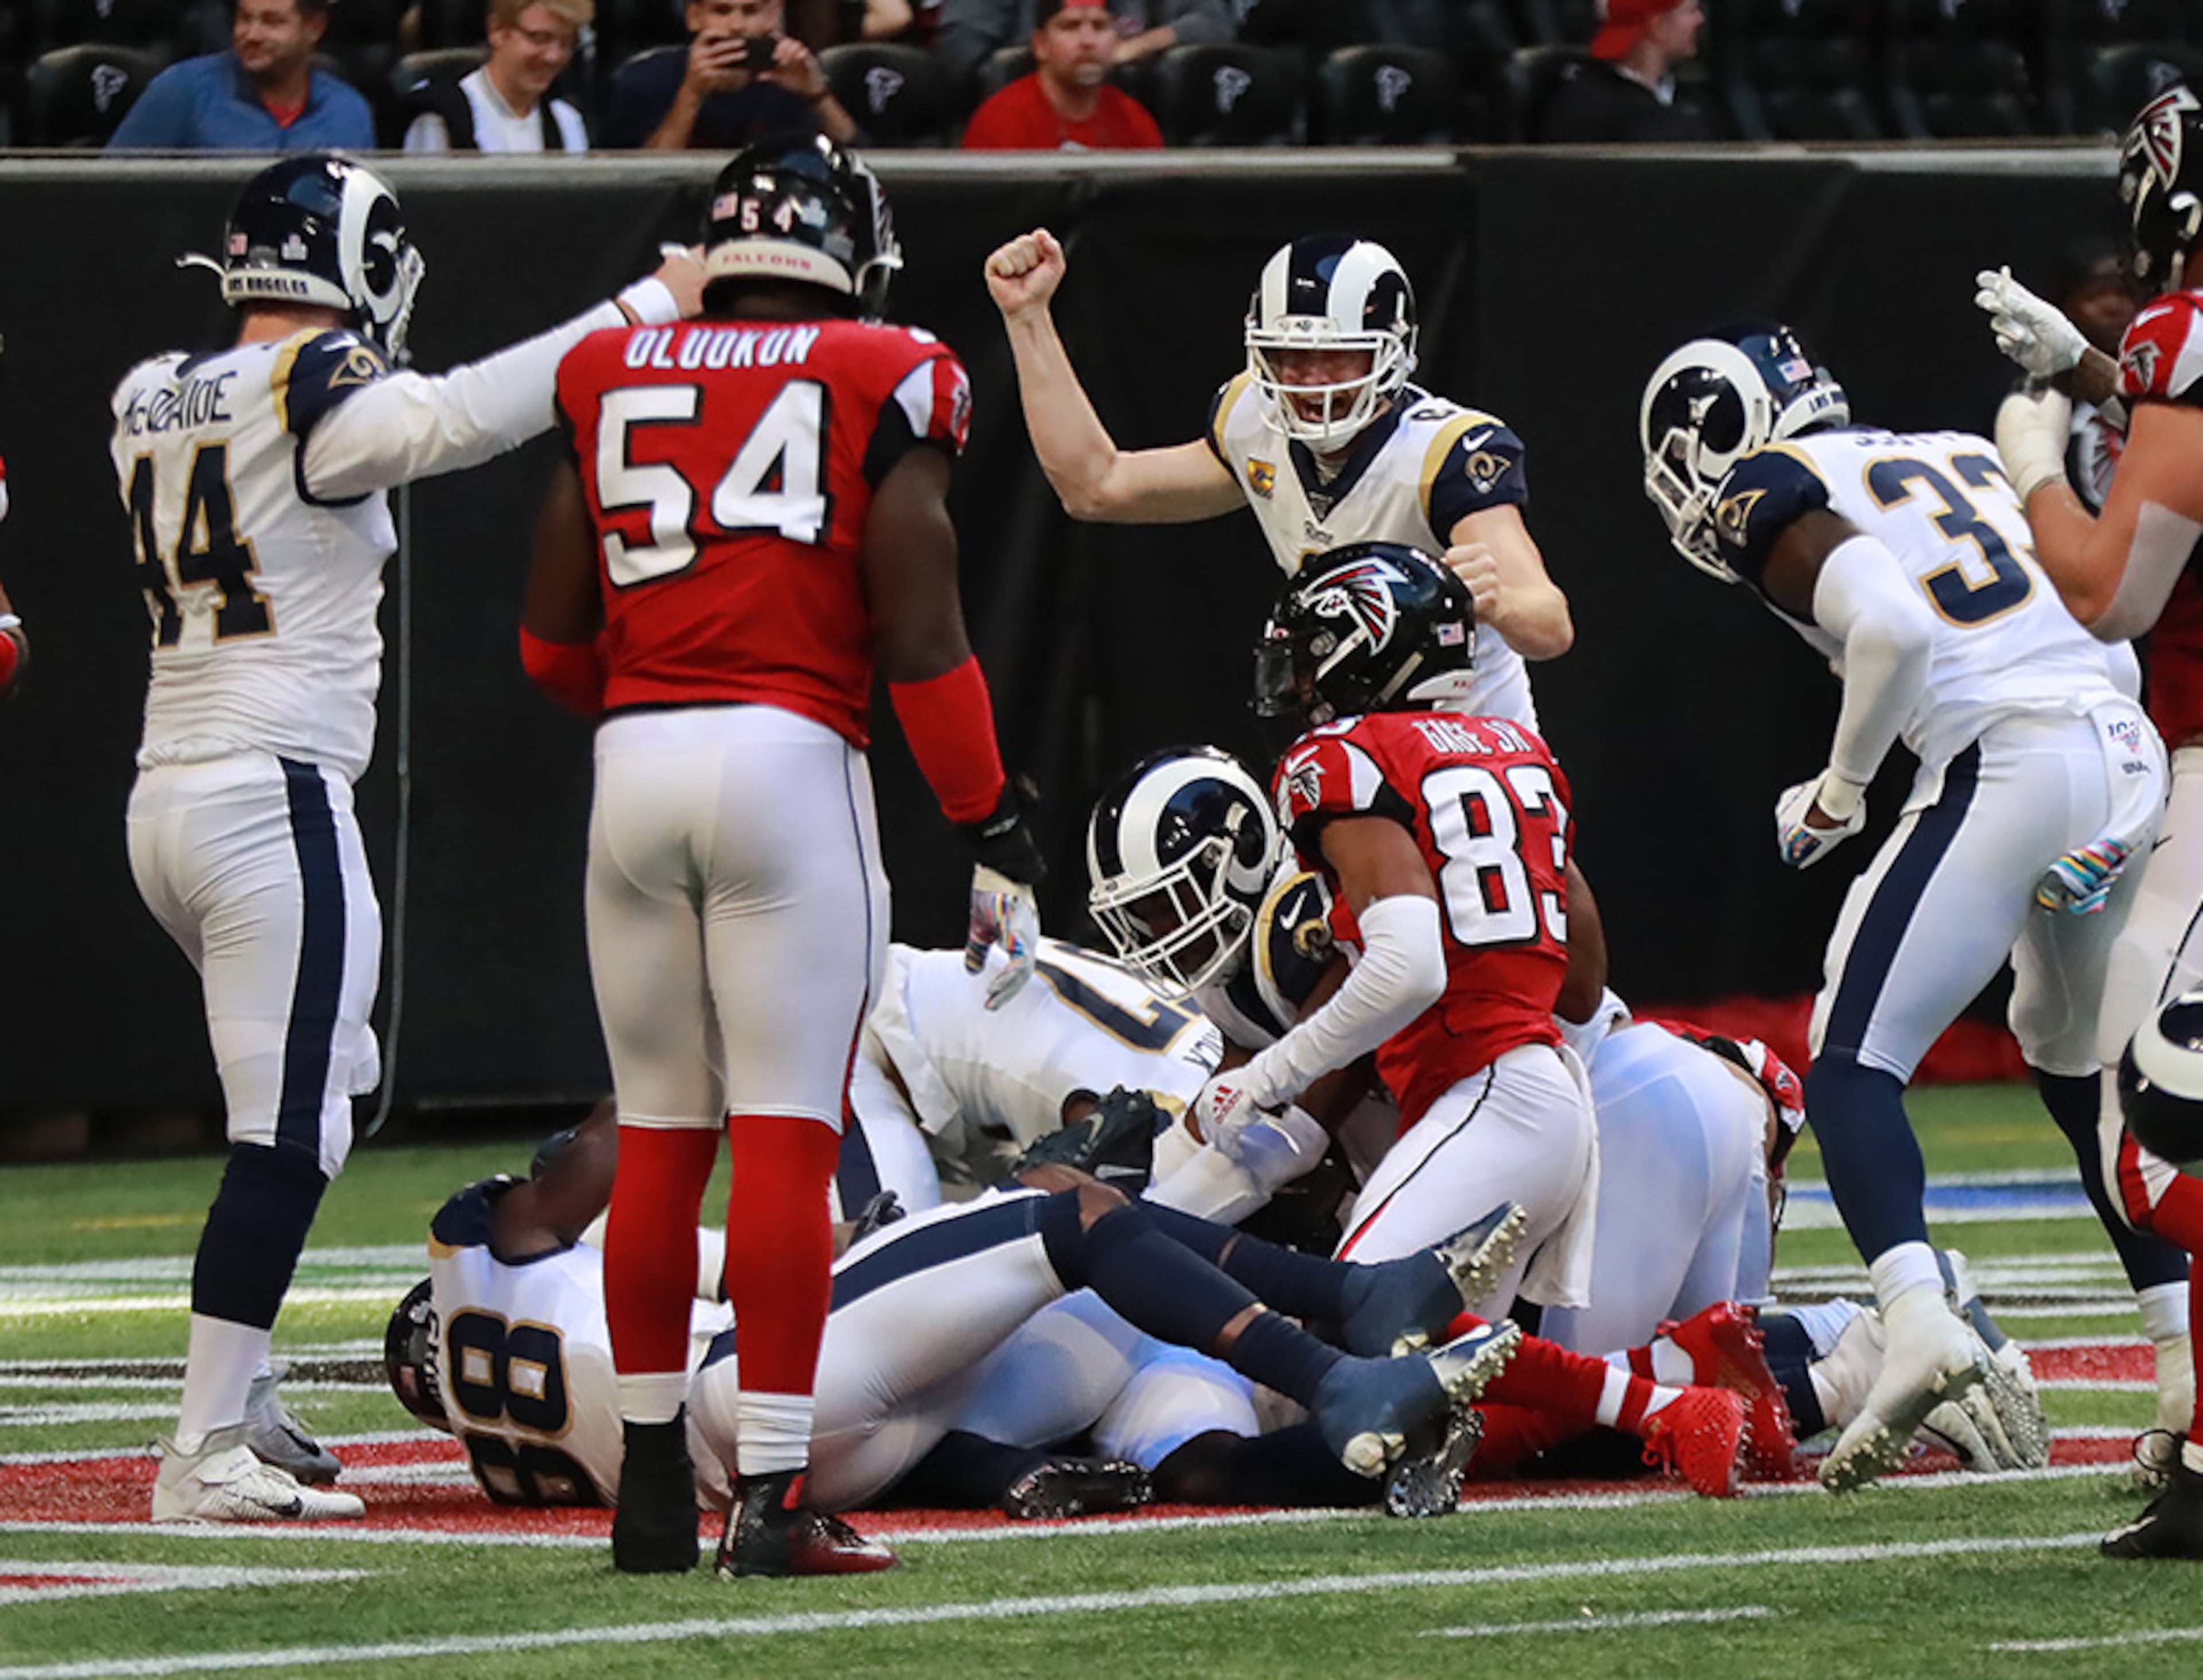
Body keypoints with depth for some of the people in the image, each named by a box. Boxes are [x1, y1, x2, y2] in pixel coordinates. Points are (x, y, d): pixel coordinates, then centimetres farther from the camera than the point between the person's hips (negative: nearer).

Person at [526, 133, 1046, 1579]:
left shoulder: (609, 384, 12)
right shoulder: (878, 389, 1)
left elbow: (555, 639, 13)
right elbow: (921, 640, -5)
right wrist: (998, 835, 2)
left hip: (633, 760, 4)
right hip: (792, 763, -4)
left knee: (659, 1137, 13)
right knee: (787, 1140, -5)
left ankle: (655, 1483, 18)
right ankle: (776, 1495, -9)